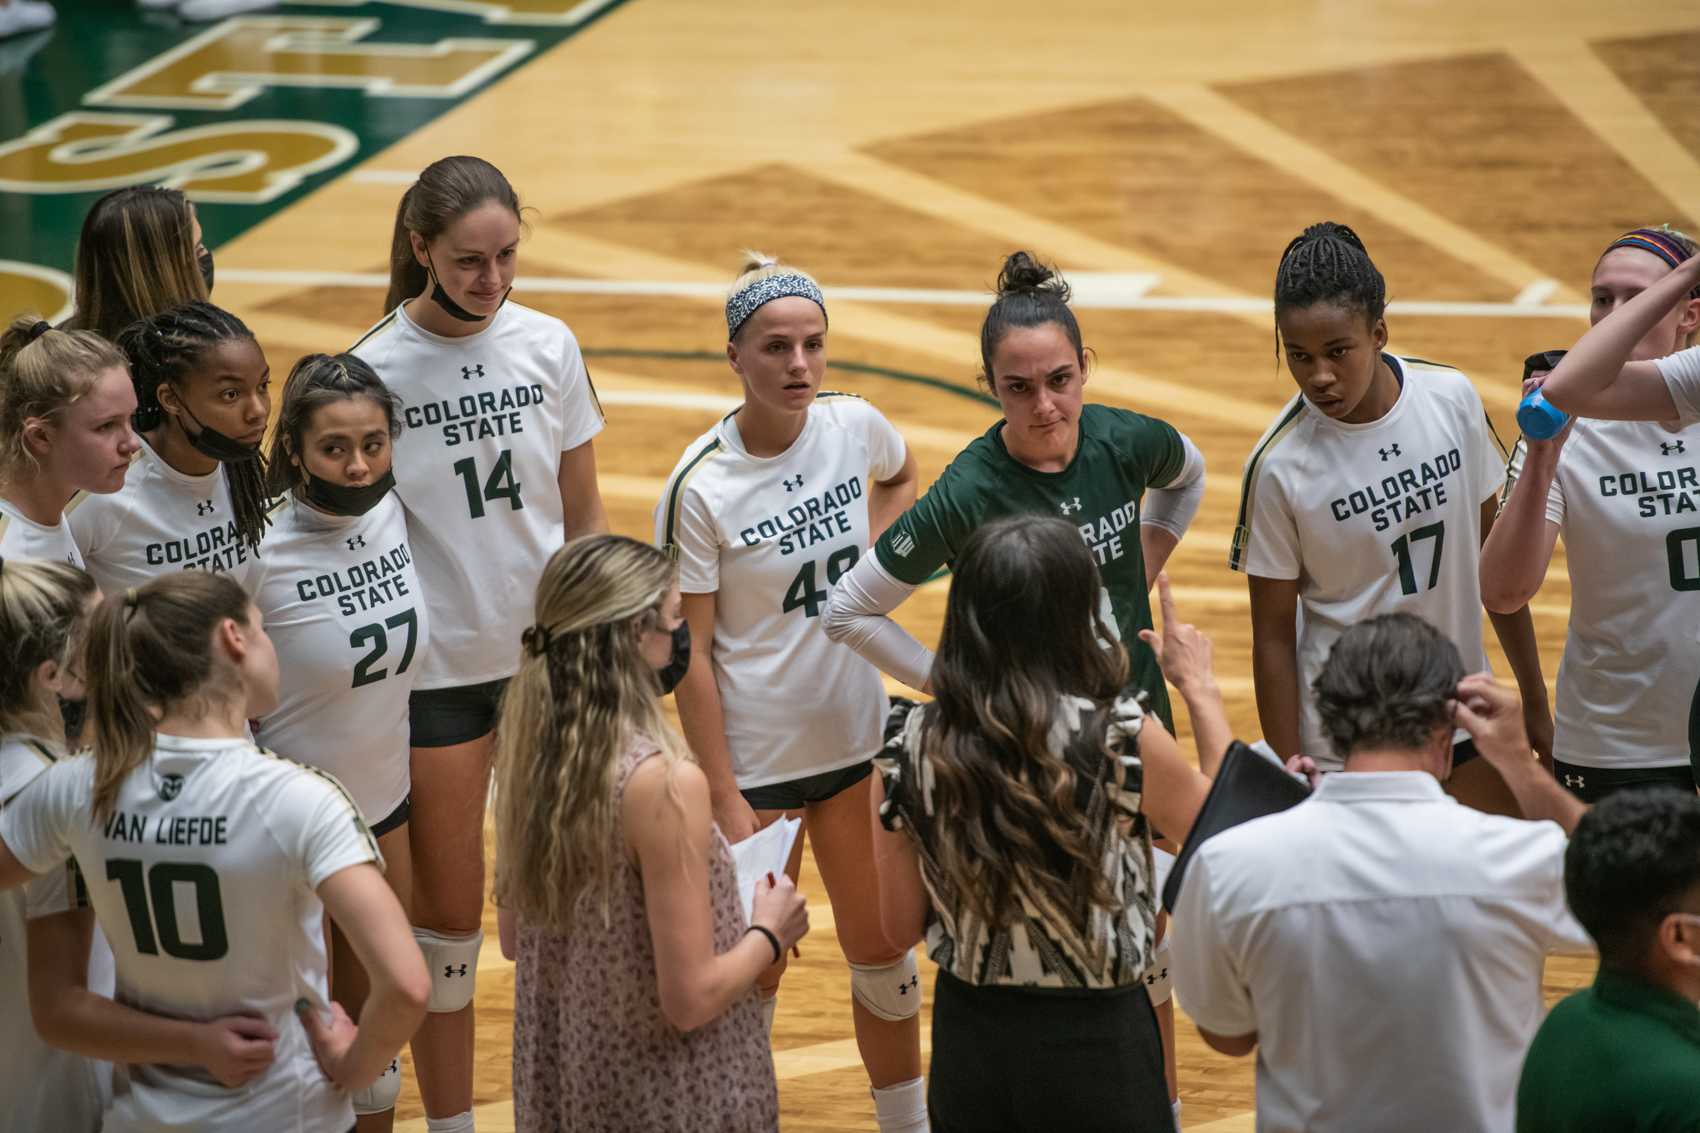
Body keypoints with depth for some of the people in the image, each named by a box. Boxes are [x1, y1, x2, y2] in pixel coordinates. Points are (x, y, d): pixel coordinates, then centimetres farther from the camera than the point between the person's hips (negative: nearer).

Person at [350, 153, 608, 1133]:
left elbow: (585, 515, 6)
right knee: (448, 917, 7)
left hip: (547, 652, 3)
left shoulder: (548, 346, -3)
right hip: (436, 673, -3)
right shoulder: (375, 369, -12)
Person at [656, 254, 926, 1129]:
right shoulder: (699, 489, -19)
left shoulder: (856, 426, -7)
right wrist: (726, 800, -15)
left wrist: (876, 554, 3)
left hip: (857, 740, 4)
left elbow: (901, 477, 20)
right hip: (755, 760, -4)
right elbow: (689, 653, -14)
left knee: (882, 953, 15)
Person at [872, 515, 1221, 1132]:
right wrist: (1203, 693, 14)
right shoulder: (1124, 740, -19)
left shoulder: (911, 747, -10)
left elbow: (900, 929, 0)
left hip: (967, 1040, 3)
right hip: (1097, 1039, -3)